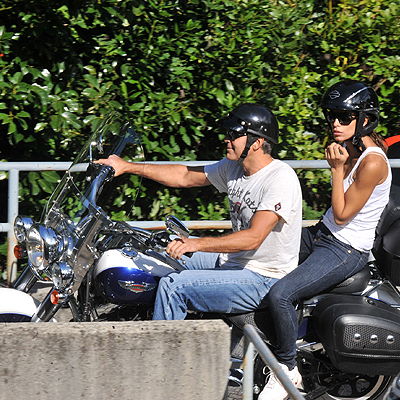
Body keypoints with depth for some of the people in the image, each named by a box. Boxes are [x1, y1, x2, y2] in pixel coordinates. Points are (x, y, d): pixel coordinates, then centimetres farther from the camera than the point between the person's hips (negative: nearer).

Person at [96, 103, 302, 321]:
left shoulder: (281, 180, -23)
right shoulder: (233, 167, 4)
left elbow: (253, 238, -31)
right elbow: (185, 176, 14)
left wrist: (196, 244, -37)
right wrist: (127, 167, 9)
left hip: (264, 278, -10)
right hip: (233, 262, 10)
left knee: (173, 286, -21)